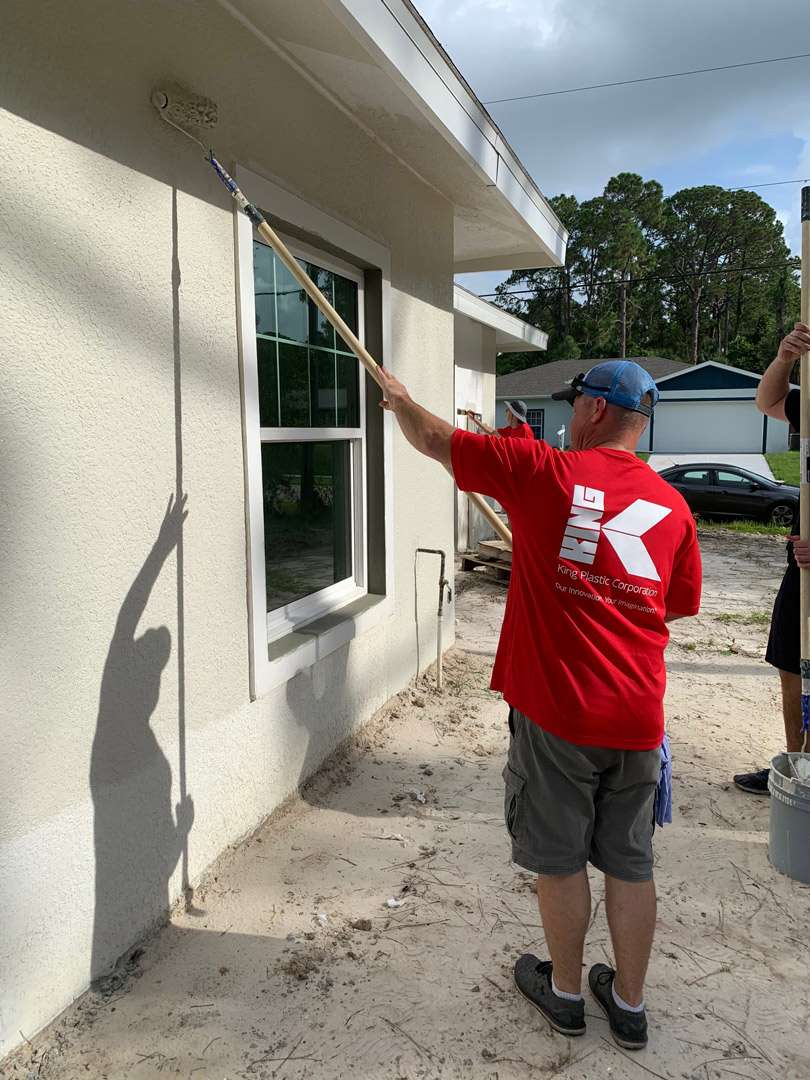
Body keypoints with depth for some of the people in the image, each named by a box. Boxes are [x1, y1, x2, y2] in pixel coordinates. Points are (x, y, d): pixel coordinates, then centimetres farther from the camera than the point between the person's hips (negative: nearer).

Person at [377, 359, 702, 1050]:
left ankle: (565, 992, 35)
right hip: (637, 717, 4)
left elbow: (434, 439, 0)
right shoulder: (672, 505, 2)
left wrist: (399, 397, 20)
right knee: (631, 864, 18)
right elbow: (682, 605, 14)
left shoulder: (543, 472, -10)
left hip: (555, 711, -4)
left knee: (560, 860, 15)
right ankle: (629, 1004, 35)